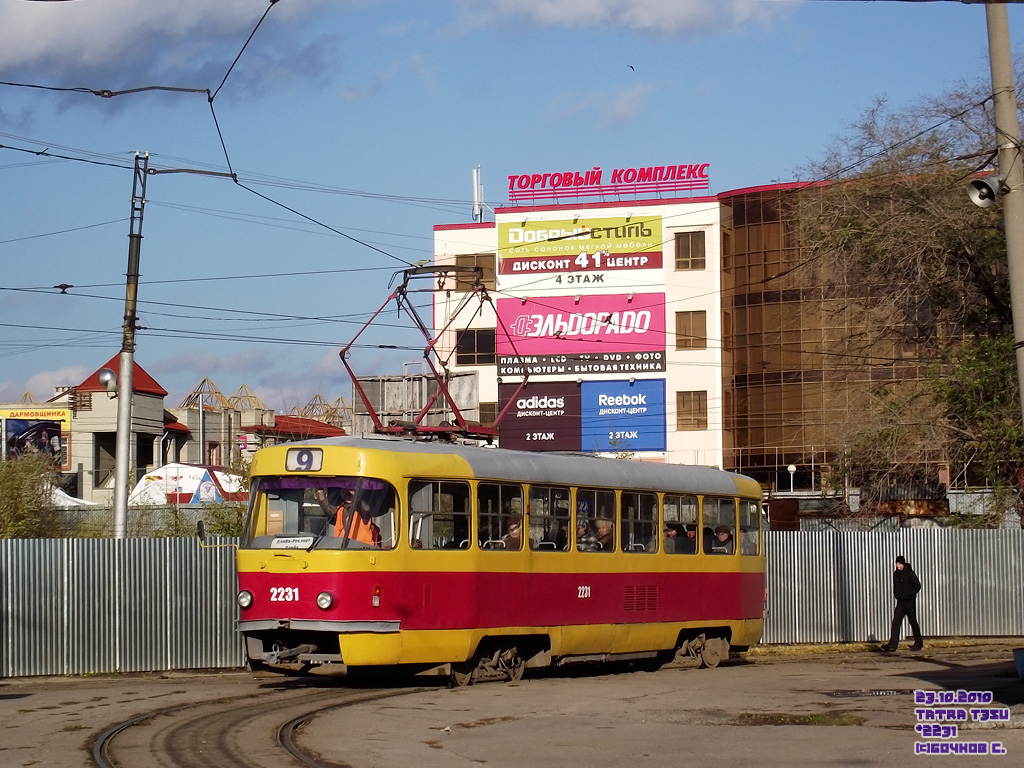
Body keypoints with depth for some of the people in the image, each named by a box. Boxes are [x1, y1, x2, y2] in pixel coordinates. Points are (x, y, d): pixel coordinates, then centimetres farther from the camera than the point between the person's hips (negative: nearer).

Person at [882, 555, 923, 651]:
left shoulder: (909, 573, -10)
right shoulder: (896, 574, 8)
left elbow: (917, 585, -10)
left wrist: (909, 594, -17)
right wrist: (896, 594, 6)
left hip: (910, 602, -5)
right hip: (900, 602, 5)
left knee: (913, 622, 4)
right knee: (896, 622, -6)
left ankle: (918, 643, 19)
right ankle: (893, 644, -12)